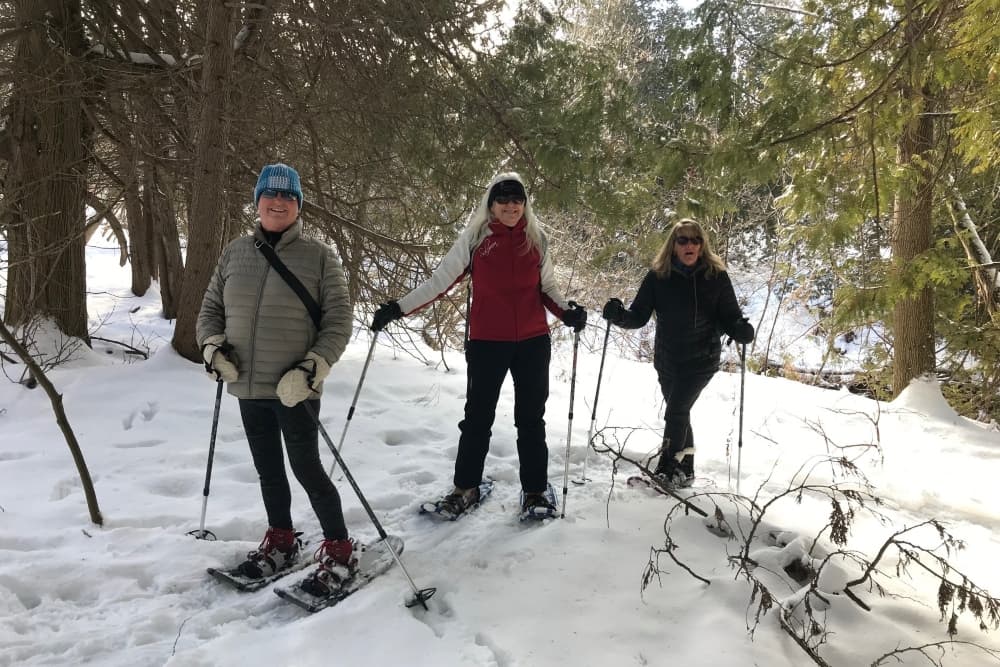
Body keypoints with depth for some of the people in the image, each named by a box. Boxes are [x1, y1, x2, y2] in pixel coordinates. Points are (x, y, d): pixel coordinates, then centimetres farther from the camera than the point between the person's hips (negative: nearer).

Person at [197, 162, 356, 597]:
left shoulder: (319, 257, -6)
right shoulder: (235, 252, 7)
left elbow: (338, 322, -6)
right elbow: (210, 309, 15)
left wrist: (312, 369, -17)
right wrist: (213, 347, -3)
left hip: (294, 389, -5)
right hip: (248, 386, 5)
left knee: (306, 468, -2)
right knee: (267, 469, 17)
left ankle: (339, 552, 15)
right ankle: (281, 542, 37)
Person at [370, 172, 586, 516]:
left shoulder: (537, 239, 4)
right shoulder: (474, 238, -2)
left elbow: (547, 287, 13)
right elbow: (440, 280, -3)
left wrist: (567, 312, -6)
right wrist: (398, 308, -9)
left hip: (533, 342, 2)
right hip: (487, 342, -1)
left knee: (531, 418, 10)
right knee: (477, 416, 9)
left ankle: (535, 491, 23)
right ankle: (466, 487, 24)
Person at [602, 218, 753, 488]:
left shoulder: (716, 276, -6)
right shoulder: (658, 276, -4)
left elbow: (729, 316, -2)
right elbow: (639, 315, -2)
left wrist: (740, 329, -24)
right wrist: (619, 315, -23)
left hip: (701, 359, -3)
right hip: (667, 358, 3)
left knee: (677, 411, -13)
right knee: (679, 414, 13)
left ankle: (667, 471, -4)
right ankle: (685, 471, 28)